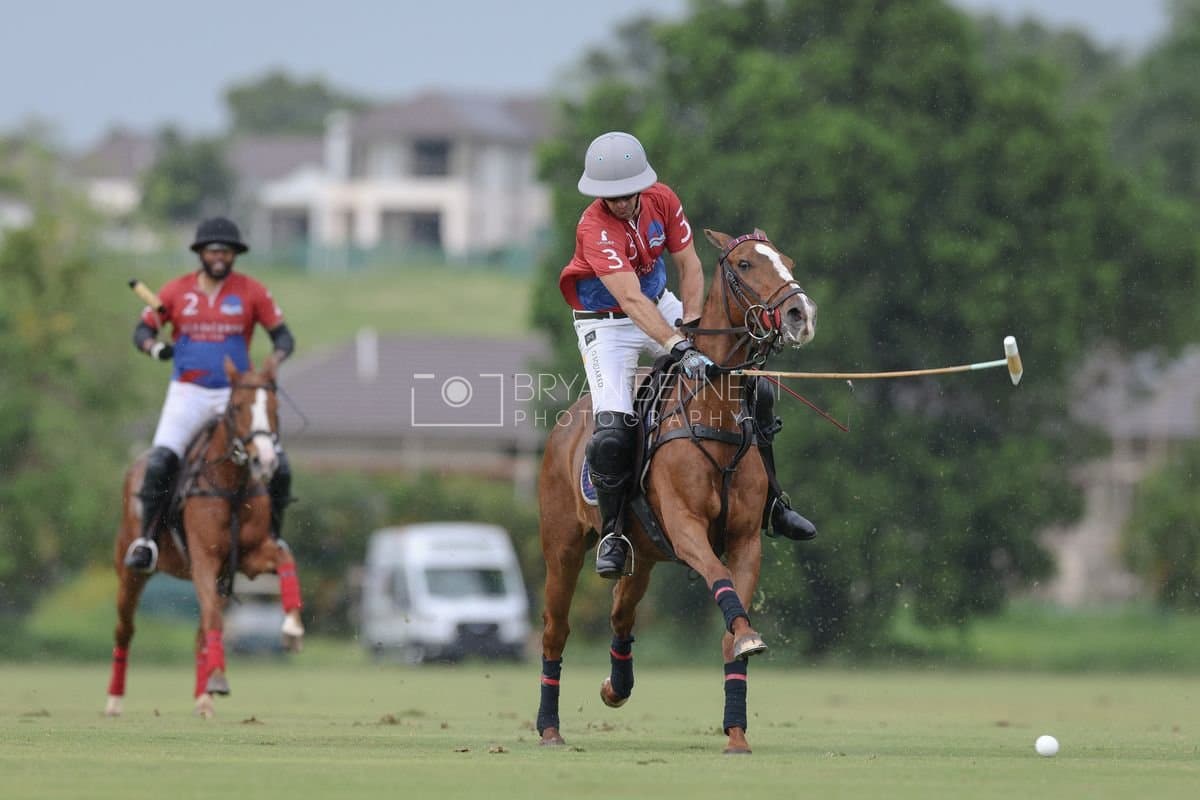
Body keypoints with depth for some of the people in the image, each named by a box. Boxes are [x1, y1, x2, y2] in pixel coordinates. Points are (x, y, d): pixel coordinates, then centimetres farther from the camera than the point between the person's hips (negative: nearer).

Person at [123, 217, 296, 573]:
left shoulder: (252, 292, 0)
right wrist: (156, 347, -17)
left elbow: (283, 336, 4)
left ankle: (271, 540, 9)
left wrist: (274, 361, -17)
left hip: (237, 393, 1)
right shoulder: (177, 291, 1)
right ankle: (147, 541, -9)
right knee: (160, 463, -21)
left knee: (277, 467, -10)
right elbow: (142, 330, 6)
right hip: (188, 392, -1)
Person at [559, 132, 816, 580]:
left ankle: (768, 502, 12)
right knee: (612, 432, -26)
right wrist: (678, 348, -51)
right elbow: (631, 299, -41)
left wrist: (692, 324, -19)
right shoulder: (595, 229, -30)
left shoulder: (661, 200, -12)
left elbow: (689, 265, -4)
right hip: (606, 325, -6)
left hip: (662, 309, 6)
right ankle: (612, 533, -6)